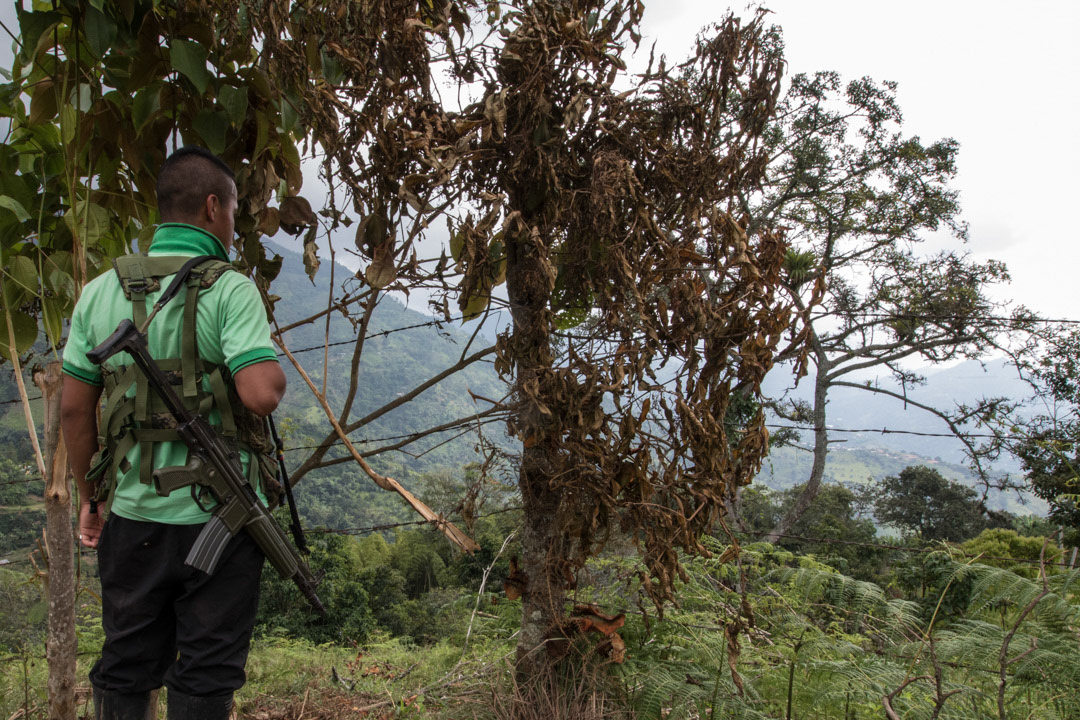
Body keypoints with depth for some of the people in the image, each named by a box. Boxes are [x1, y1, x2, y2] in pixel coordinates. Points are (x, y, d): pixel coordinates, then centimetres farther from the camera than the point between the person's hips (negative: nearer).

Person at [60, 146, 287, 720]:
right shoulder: (230, 290, -12)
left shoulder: (102, 291, 3)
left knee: (124, 672, 18)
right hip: (218, 516, -4)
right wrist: (275, 368, -1)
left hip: (133, 514, 5)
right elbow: (261, 394, -24)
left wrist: (90, 496, 16)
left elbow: (74, 408, 5)